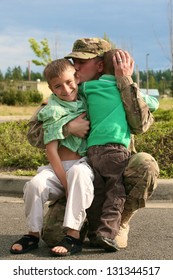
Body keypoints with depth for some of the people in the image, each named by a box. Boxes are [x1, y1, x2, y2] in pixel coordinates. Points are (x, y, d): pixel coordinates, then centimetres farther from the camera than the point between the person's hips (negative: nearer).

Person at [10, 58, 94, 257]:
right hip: (58, 167, 0)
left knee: (78, 172, -35)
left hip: (84, 164, 1)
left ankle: (73, 236, -31)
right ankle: (33, 234, -7)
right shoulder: (53, 111, 0)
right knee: (35, 184, -30)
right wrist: (65, 182, -14)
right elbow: (51, 149, -7)